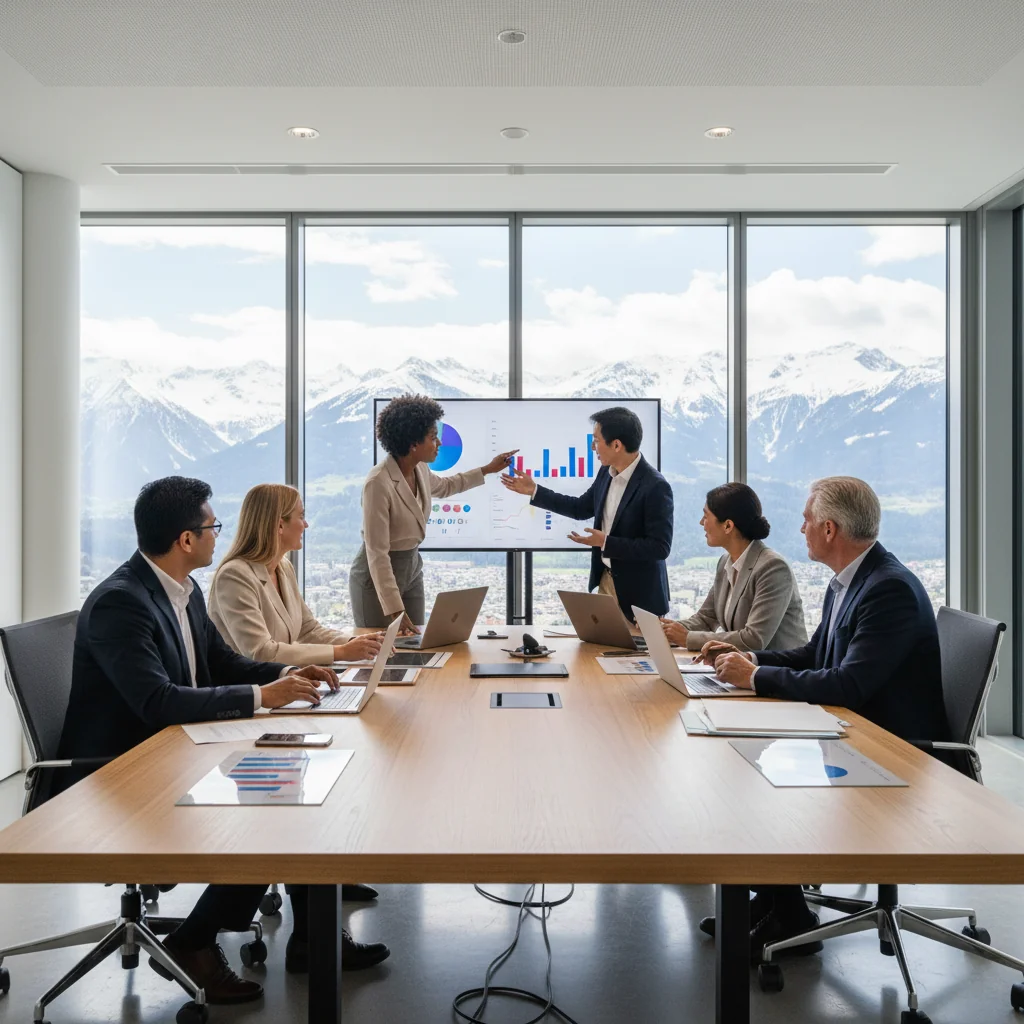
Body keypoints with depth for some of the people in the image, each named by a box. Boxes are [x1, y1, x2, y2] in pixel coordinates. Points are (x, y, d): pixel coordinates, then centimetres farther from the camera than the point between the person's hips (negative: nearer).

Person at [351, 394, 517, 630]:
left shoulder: (419, 470, -3)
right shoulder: (379, 483, -28)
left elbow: (443, 486, 23)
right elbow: (377, 553, -28)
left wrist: (487, 470, 22)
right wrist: (395, 610, -30)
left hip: (412, 566, 8)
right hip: (378, 575, -7)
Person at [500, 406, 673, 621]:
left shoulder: (655, 486, -23)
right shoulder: (607, 472, 2)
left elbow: (660, 547, -23)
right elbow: (581, 508, 16)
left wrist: (606, 543, -25)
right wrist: (534, 490, 12)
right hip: (606, 581, 7)